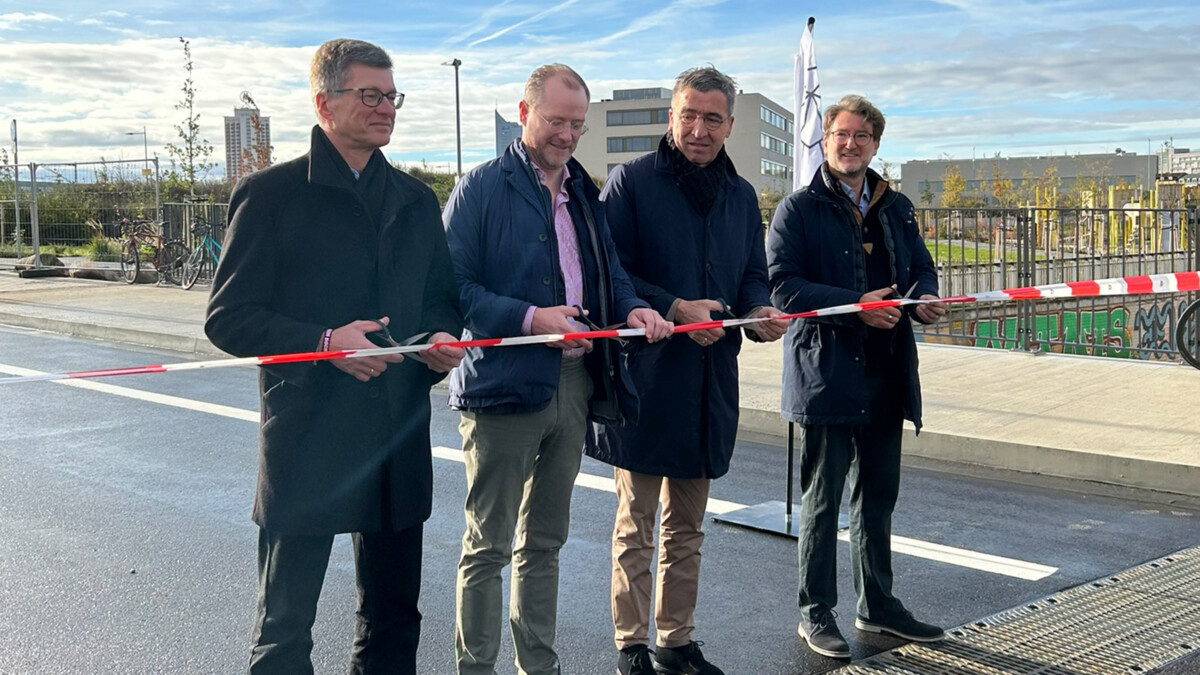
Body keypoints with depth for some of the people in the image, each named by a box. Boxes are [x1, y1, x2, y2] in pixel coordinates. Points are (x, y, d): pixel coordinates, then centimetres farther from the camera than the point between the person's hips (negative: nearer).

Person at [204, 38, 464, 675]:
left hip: (399, 440, 5)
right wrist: (323, 342, -21)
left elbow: (442, 296, 21)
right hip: (307, 440, -5)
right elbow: (227, 318, -7)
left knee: (394, 620, 16)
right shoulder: (271, 194, -4)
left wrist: (443, 337, -3)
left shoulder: (415, 199, 13)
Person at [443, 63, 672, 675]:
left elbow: (607, 270, 20)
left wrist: (631, 307, -1)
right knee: (489, 544, 1)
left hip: (575, 383, 7)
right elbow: (454, 286, -13)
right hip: (505, 384, -7)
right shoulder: (482, 188, -7)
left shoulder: (583, 192, 14)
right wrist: (530, 319, -23)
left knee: (544, 541, 17)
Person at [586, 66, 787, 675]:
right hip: (643, 376, -6)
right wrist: (673, 309, -22)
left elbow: (753, 276, 17)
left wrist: (759, 313, -5)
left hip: (710, 382, 6)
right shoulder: (632, 181, -6)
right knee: (636, 527, 3)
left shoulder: (740, 195, 12)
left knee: (686, 529, 16)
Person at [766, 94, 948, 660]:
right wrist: (856, 306, -22)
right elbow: (781, 285, -13)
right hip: (825, 374, -5)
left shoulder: (897, 209, 14)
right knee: (822, 501, 4)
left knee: (878, 497, 16)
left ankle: (877, 604, 30)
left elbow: (922, 270, 19)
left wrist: (924, 300, -5)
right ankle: (815, 613, 16)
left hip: (886, 378, 6)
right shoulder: (799, 209, -3)